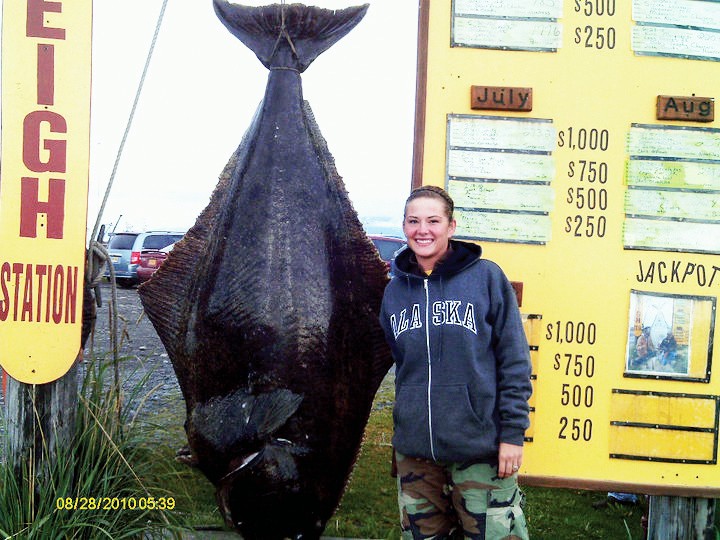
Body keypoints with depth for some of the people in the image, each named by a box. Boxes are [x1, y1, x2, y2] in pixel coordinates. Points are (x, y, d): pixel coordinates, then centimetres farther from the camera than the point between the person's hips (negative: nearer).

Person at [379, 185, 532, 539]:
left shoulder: (485, 277, -5)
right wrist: (406, 424, 13)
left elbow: (514, 360, -5)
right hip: (414, 450, 5)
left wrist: (513, 433, -8)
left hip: (481, 447, -4)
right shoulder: (395, 290, 8)